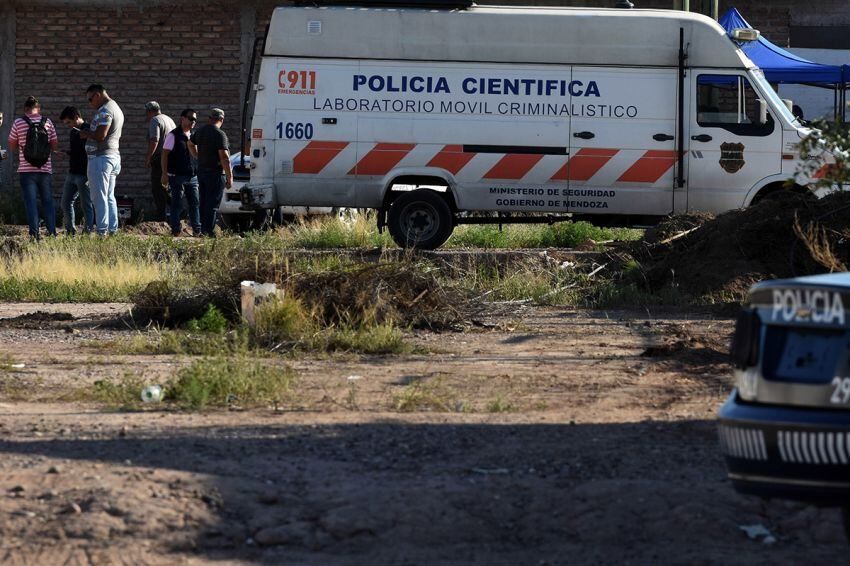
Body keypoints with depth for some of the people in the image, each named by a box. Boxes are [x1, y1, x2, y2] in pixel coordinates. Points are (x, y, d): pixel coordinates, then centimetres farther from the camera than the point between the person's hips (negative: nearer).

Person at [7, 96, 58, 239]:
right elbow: (54, 146, 6)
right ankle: (52, 232, 10)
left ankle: (34, 234, -7)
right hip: (45, 169, 2)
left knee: (31, 203, -1)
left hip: (26, 170, -2)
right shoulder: (47, 122, 0)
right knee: (48, 202, 11)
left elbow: (12, 147, 2)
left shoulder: (18, 123, -5)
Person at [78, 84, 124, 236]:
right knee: (110, 197, 11)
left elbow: (100, 135, -22)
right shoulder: (116, 109, 19)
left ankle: (102, 232, -10)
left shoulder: (105, 110, -14)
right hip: (114, 155, 10)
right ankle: (113, 230, 10)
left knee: (99, 197, -8)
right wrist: (90, 133, 17)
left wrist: (86, 134, -5)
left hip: (100, 157, -10)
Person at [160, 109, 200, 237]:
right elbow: (165, 154, -9)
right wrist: (164, 174, -13)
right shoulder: (173, 135, -6)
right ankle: (175, 230, 3)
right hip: (177, 176, -6)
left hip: (192, 176, 6)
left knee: (195, 203, 3)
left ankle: (197, 230, 7)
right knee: (177, 204, -2)